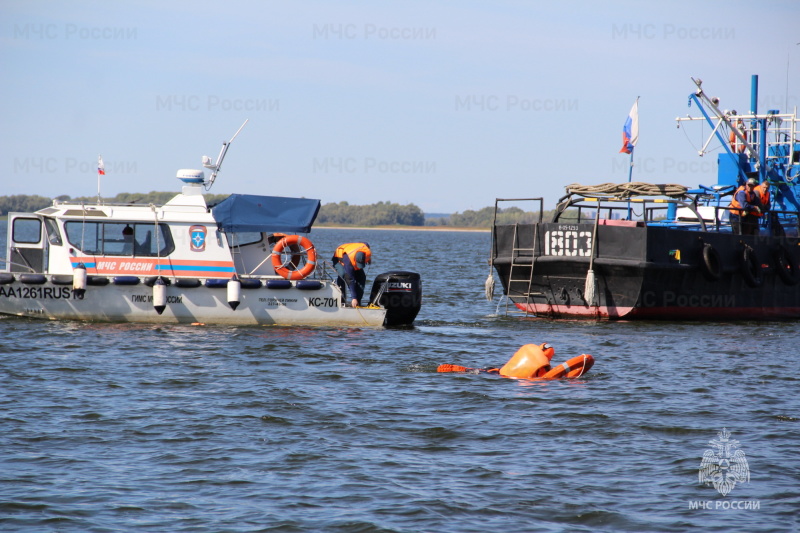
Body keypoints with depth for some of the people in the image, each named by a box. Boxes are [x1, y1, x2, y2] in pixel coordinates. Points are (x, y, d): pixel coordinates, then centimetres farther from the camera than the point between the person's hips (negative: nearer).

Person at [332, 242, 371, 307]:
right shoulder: (348, 261, -46)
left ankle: (357, 302, -6)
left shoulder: (368, 252, -34)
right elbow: (350, 281, -43)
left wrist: (369, 259, 7)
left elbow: (366, 244, -6)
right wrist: (353, 298, -44)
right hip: (339, 260, -5)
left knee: (362, 277, -13)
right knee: (344, 275, -34)